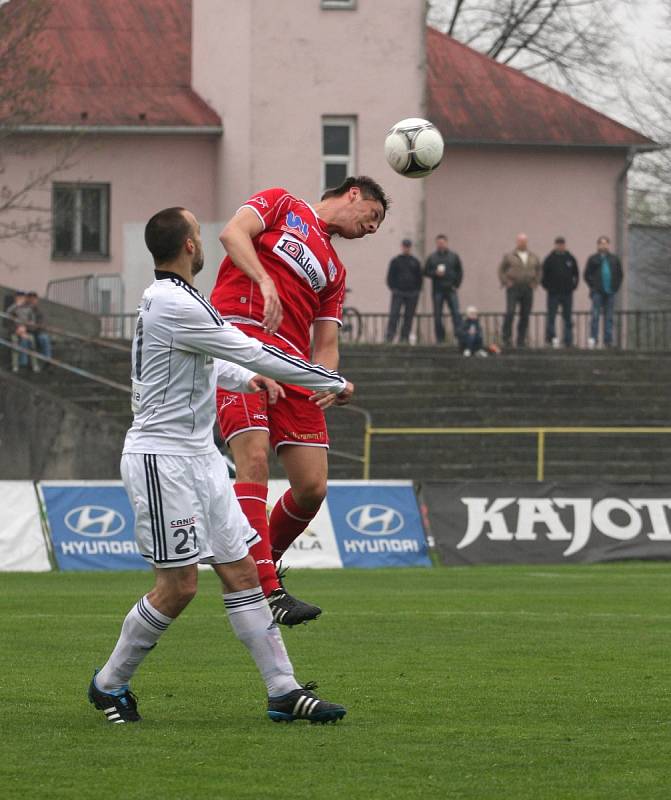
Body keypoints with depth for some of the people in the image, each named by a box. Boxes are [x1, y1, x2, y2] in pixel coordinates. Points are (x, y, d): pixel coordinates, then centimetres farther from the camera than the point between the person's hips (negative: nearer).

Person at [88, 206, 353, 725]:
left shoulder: (169, 300, 12)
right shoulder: (174, 305, -20)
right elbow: (255, 353, -18)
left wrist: (245, 378, 14)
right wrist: (335, 383, -9)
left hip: (198, 456, 10)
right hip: (161, 461, -10)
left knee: (241, 571, 4)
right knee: (179, 586, -6)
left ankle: (284, 691, 3)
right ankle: (109, 684, 12)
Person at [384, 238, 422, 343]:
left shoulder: (415, 262, 12)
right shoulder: (395, 261, 7)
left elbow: (419, 278, 13)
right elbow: (390, 277, 6)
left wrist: (417, 290, 2)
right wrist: (393, 288, -5)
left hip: (412, 294, 2)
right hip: (398, 293, -2)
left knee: (409, 317, 2)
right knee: (394, 315, -12)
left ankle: (404, 338, 6)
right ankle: (389, 337, -15)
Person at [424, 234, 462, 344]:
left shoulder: (453, 256, 7)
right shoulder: (432, 257, 6)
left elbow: (460, 272, 10)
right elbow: (426, 272, 6)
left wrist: (456, 285, 0)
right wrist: (435, 273, -12)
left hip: (451, 289, 0)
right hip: (437, 290, 1)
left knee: (456, 313, -10)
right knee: (437, 315, 2)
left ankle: (459, 336, -13)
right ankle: (440, 338, 7)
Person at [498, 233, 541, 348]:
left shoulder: (533, 258, 12)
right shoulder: (509, 256, 2)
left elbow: (538, 271, 22)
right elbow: (501, 270, 6)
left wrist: (535, 283, 9)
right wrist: (506, 283, -5)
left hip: (528, 290, 3)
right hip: (513, 289, -3)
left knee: (525, 316, 2)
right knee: (510, 313, -15)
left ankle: (521, 340, 7)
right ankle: (506, 339, -11)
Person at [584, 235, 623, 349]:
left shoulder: (614, 259, 11)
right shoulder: (593, 259, 4)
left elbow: (619, 274, 17)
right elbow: (587, 275, 6)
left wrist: (616, 287, 6)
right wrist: (593, 287, -3)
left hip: (610, 292, 3)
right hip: (597, 292, -3)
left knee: (609, 317, 5)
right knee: (595, 315, -10)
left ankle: (608, 340, 7)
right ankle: (593, 338, -11)